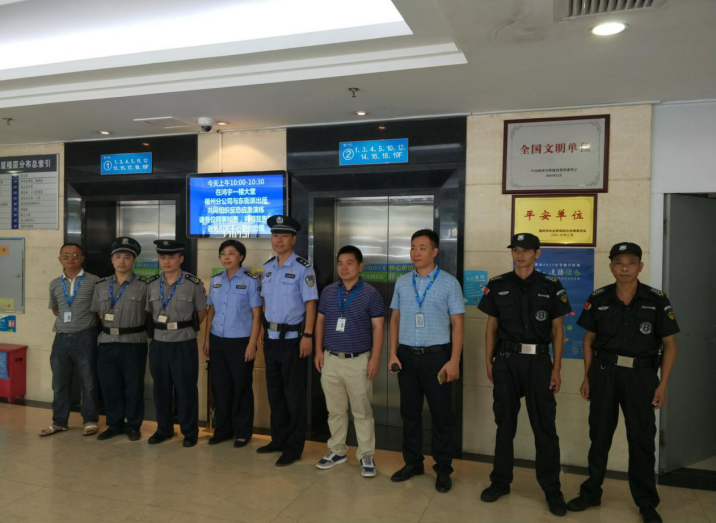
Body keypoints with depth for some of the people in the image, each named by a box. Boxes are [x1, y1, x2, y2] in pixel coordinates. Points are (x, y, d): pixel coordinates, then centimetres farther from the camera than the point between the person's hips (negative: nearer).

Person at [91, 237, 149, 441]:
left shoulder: (143, 286, -4)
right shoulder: (101, 285, 8)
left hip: (134, 344, -4)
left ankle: (133, 426, 20)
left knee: (134, 387, 5)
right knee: (109, 386, 10)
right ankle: (114, 425, 25)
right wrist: (107, 330, 7)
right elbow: (97, 314, 15)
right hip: (107, 344, 4)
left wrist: (137, 331, 2)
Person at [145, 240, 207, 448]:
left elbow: (201, 312, 3)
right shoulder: (151, 284, 4)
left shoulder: (194, 284, -7)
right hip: (158, 343, 4)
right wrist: (160, 329, 9)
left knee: (186, 389, 3)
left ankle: (190, 432, 17)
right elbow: (148, 312, 14)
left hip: (184, 343, -4)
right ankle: (164, 429, 28)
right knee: (161, 388, 13)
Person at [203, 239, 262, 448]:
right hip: (218, 341, 5)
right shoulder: (215, 281, 8)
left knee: (241, 387, 6)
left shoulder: (251, 281, -7)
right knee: (220, 386, 11)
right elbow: (211, 311, 14)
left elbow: (257, 315, -7)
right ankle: (222, 429, 26)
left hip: (240, 342, -4)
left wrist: (252, 344, -12)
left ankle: (242, 432, 19)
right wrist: (207, 339, 9)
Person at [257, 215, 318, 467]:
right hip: (271, 337, 7)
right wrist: (264, 331, 11)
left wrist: (307, 336, -19)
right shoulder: (267, 267, 10)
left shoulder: (303, 268, -11)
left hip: (292, 338, -7)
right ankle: (278, 439, 30)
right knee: (274, 392, 15)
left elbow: (310, 304, -14)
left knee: (294, 395, 2)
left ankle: (294, 447, 14)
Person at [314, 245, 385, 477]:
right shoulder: (328, 292, 7)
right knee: (335, 410, 13)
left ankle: (366, 456, 16)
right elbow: (320, 321, 13)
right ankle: (337, 451, 27)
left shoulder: (370, 294, -4)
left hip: (359, 361, -4)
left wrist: (375, 358, -11)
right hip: (331, 360, 4)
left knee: (362, 411, 4)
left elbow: (378, 327, -6)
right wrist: (319, 351, 6)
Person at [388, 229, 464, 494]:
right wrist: (393, 353, 2)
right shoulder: (402, 282, 6)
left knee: (441, 414, 6)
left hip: (436, 355, -3)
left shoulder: (449, 283, -4)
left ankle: (443, 469, 20)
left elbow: (457, 324, -4)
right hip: (407, 355, 3)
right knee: (410, 411, 12)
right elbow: (395, 319, 10)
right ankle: (412, 462, 28)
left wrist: (454, 360, -10)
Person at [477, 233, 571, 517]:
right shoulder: (497, 285, 4)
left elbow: (557, 329, 2)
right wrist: (488, 361, 3)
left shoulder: (551, 286, 0)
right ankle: (500, 481, 24)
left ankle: (552, 489, 17)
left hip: (538, 361, -1)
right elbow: (491, 326, 7)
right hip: (506, 361, 1)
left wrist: (556, 368, -2)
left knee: (545, 426, 3)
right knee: (505, 423, 11)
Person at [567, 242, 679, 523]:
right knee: (599, 435, 11)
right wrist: (587, 377, 4)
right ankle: (591, 492, 26)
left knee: (642, 440, 7)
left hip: (641, 375, -1)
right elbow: (589, 339, 7)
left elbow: (669, 344, -1)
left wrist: (663, 384, -6)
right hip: (604, 372, 2)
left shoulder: (656, 300, -5)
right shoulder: (599, 298, 0)